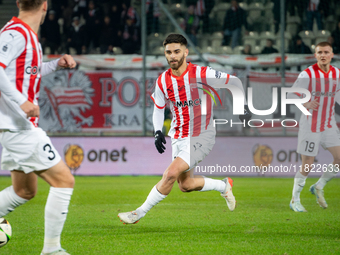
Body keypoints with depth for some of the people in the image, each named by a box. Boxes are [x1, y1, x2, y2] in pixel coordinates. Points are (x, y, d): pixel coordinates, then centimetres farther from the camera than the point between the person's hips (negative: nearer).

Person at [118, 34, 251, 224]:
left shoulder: (201, 74, -16)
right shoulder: (163, 81, -2)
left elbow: (234, 81, -5)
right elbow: (159, 108, 12)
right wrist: (158, 132, -4)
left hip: (202, 136, -6)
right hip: (178, 137, 6)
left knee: (171, 173, -19)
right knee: (186, 185, 9)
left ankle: (140, 213, -9)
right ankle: (224, 186, 35)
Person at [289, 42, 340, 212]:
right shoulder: (307, 74, -14)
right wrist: (306, 104, -33)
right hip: (310, 126, -5)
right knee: (307, 165, -3)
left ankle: (319, 187, 19)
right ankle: (295, 200, 14)